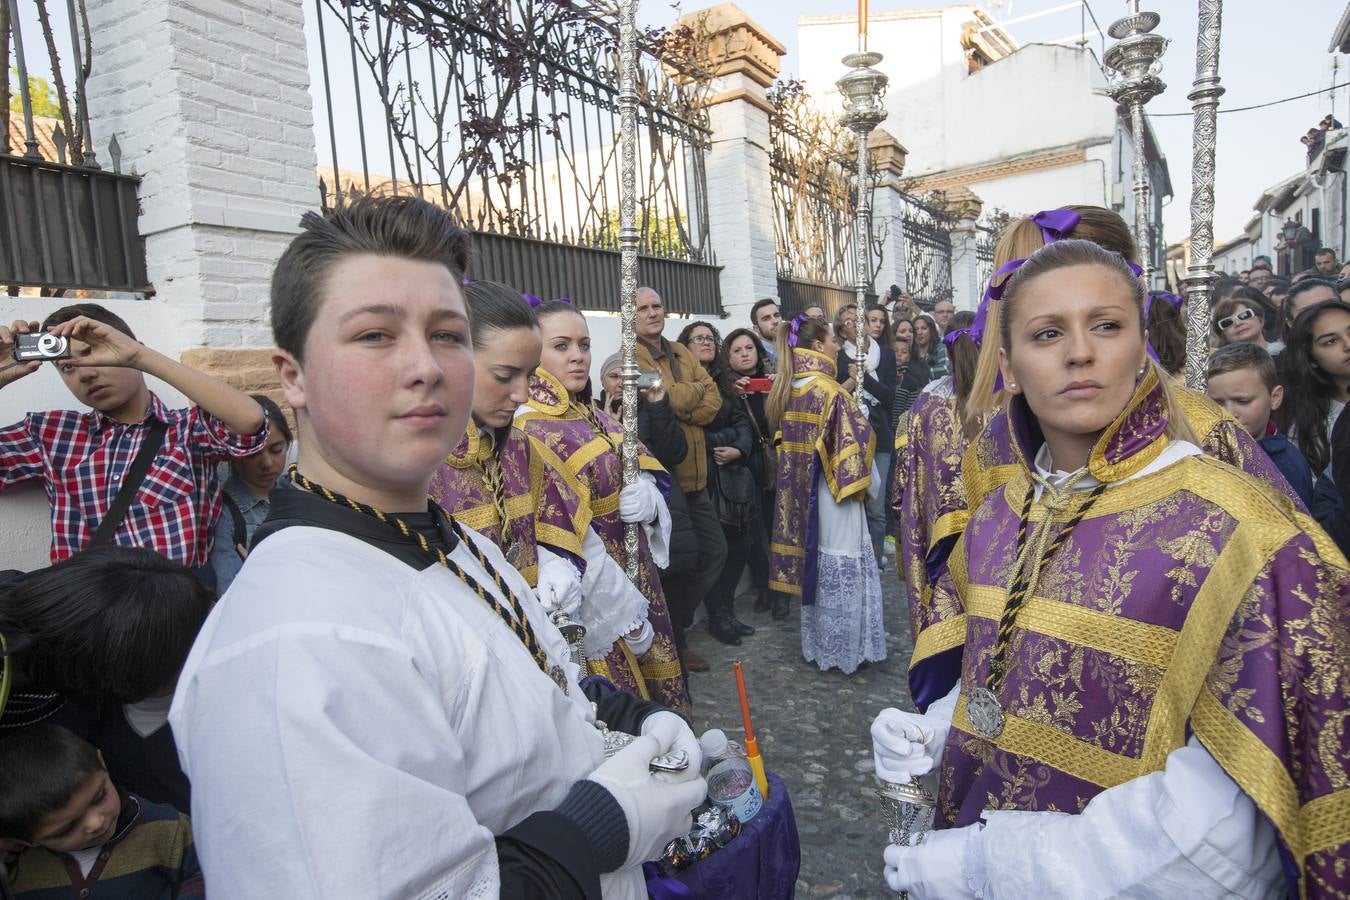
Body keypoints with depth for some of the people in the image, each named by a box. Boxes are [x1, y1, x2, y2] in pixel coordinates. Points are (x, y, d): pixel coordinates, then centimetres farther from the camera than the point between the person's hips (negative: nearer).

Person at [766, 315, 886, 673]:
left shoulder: (786, 391, 4)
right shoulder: (830, 392, -18)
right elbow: (852, 446, -17)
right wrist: (869, 482, -3)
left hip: (799, 493, 8)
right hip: (833, 495, -7)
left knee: (814, 564, 17)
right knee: (841, 568, 5)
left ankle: (817, 645, 29)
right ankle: (843, 651, 16)